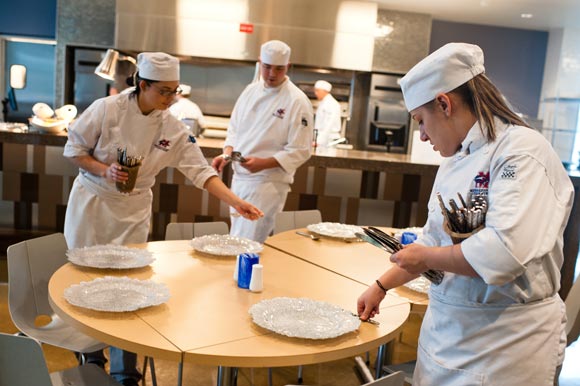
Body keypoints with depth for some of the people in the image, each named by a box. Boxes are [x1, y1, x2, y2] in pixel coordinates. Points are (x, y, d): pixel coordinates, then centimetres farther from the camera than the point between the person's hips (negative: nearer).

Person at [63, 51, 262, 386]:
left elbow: (201, 171, -12)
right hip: (92, 203, -1)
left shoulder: (174, 129, -9)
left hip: (134, 211, 2)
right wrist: (104, 170, -22)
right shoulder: (108, 109, -15)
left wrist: (237, 202, -23)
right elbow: (74, 148, -5)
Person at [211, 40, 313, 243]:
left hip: (268, 183, -6)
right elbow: (234, 128, 17)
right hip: (239, 178, 7)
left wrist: (264, 163, -23)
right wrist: (227, 154, -1)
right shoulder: (251, 90, 8)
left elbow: (300, 151, -13)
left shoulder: (297, 101, -11)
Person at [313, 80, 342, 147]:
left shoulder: (332, 104, -13)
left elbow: (328, 126, -21)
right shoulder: (322, 104, 17)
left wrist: (319, 141, -25)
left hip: (329, 140, -9)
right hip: (322, 140, 9)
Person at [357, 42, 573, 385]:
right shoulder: (456, 161, 8)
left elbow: (505, 253, -31)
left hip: (505, 342, -7)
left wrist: (425, 258, -17)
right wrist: (382, 286, 20)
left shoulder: (521, 151, -18)